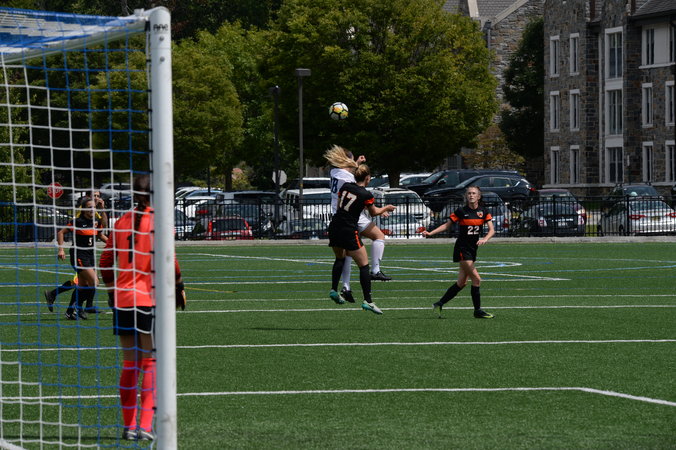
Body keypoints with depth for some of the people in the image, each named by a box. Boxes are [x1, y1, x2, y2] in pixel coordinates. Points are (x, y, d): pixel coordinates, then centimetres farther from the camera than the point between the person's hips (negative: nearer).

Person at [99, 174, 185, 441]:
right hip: (150, 299, -5)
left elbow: (106, 261, 12)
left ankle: (129, 426, 12)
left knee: (129, 364, 12)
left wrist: (111, 290, 23)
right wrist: (179, 287, -1)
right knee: (150, 364, 1)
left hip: (123, 299, 5)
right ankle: (145, 426, -7)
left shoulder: (122, 222, 8)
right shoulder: (159, 221, -7)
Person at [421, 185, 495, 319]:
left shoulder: (483, 212, 3)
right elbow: (446, 225, -1)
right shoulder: (461, 211, -7)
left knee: (461, 283, 7)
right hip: (462, 249, -5)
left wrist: (485, 239, -23)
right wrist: (430, 233, -12)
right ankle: (477, 310, -2)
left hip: (473, 249, 5)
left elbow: (492, 230, -3)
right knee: (476, 279, -11)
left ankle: (439, 304, 17)